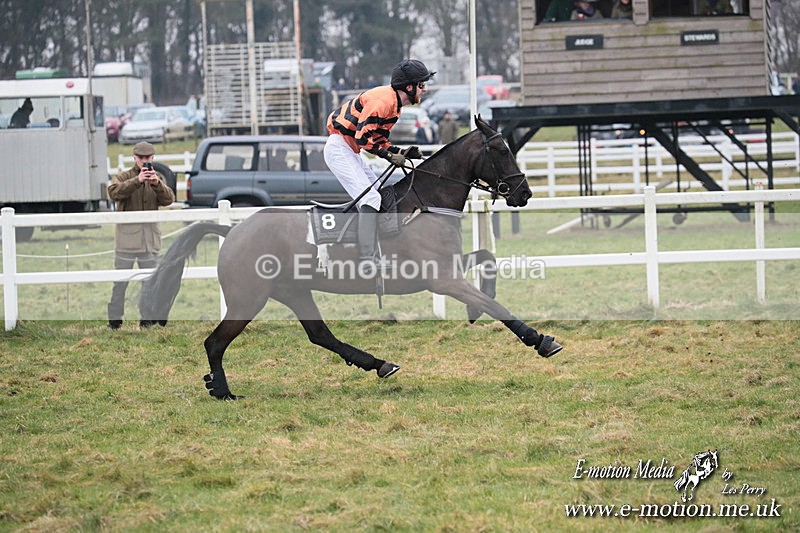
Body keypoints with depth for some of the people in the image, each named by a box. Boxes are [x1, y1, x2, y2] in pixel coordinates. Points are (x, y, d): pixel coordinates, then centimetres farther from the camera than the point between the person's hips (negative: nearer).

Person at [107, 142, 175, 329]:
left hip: (150, 235, 3)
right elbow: (114, 192, -20)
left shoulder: (158, 178, 12)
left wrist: (157, 184, -23)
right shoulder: (124, 177, 1)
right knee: (120, 280, -3)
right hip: (127, 234, -3)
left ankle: (147, 318, 13)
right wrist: (137, 181, -30)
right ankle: (114, 318, 1)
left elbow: (168, 199, -4)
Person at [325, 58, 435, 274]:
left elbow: (378, 138, 14)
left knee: (381, 197, 13)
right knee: (371, 199, -19)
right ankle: (366, 261, -27)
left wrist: (400, 152, 1)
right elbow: (363, 136, -24)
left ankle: (370, 256, 15)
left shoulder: (393, 102, 12)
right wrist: (391, 156, -21)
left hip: (350, 151, 11)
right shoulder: (383, 100, -21)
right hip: (340, 148, -11)